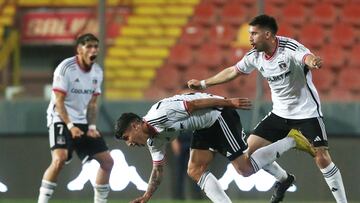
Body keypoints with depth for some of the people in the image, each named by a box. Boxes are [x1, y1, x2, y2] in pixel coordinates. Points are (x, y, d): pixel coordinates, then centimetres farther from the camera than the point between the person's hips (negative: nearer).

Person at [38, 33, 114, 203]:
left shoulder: (97, 72, 6)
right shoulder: (65, 68, -14)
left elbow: (92, 103, 11)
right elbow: (59, 102, -15)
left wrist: (91, 127, -3)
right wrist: (70, 126, -23)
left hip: (83, 122, 7)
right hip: (61, 120, -7)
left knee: (107, 161, 4)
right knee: (60, 159, -29)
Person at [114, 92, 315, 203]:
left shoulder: (160, 116, -24)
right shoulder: (154, 139, 6)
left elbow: (194, 104, -23)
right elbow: (158, 170, 16)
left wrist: (230, 102, -20)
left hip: (219, 114, -10)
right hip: (206, 126, 10)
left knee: (245, 169, -10)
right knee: (195, 170, 0)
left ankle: (291, 141, 4)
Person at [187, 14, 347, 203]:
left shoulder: (289, 48, -24)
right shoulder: (255, 56, -3)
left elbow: (307, 57, -46)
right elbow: (233, 71, 16)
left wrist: (313, 61, -71)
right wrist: (203, 83, 23)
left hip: (307, 111, -7)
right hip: (280, 113, 7)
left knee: (322, 157, -18)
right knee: (250, 148, 3)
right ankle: (284, 179, 25)